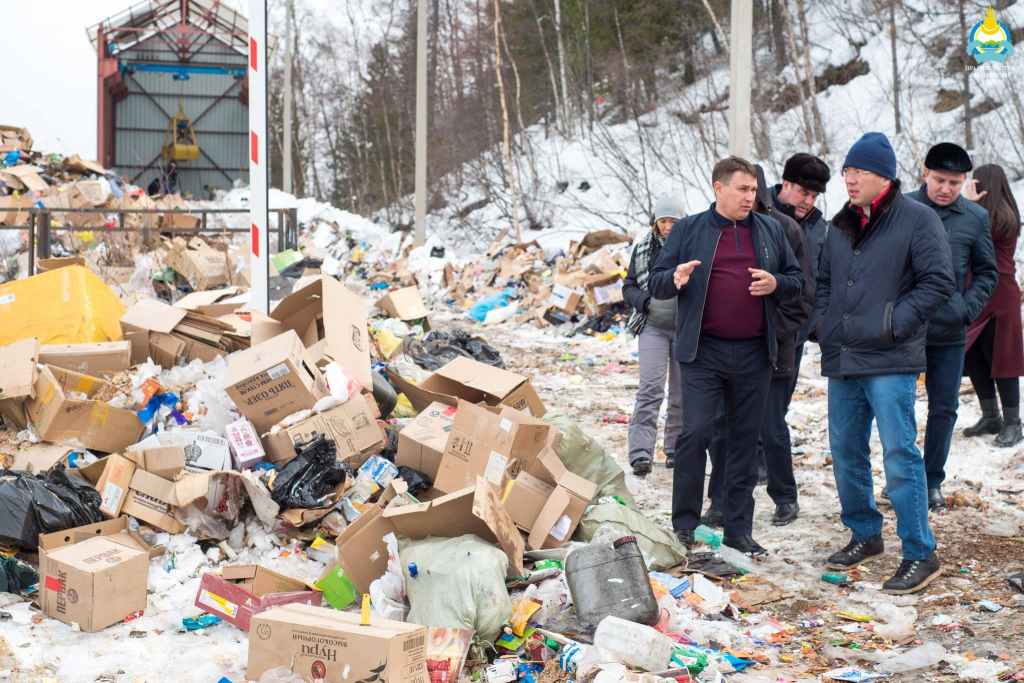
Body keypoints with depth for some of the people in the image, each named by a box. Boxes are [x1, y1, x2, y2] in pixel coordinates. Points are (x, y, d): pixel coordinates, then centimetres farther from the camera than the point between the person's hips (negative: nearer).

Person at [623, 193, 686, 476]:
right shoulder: (643, 249, 4)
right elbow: (629, 287, 9)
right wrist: (646, 302, -10)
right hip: (653, 327, -1)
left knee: (682, 392, 8)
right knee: (650, 388, -12)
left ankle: (676, 450, 21)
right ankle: (641, 454, -14)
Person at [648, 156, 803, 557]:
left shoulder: (770, 230, 12)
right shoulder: (689, 230, 4)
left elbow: (797, 281, 16)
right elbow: (655, 283, 3)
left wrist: (776, 284, -7)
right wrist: (675, 280, -20)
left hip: (755, 355, 3)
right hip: (704, 351, -3)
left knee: (745, 439, 8)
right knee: (695, 433, -9)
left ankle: (739, 529, 16)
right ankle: (684, 525, 3)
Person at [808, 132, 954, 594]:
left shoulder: (918, 220, -5)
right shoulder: (841, 226, 15)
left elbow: (938, 282, -10)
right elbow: (824, 281, 25)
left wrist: (896, 322, -14)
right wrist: (819, 320, 9)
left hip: (890, 362, -7)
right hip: (841, 359, 7)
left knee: (898, 455, -9)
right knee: (845, 452, 12)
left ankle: (920, 554, -1)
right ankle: (865, 536, 28)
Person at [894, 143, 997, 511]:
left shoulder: (976, 217, 4)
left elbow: (987, 271, 12)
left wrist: (968, 308, -3)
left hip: (950, 332, 2)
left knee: (944, 409, 7)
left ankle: (933, 480, 21)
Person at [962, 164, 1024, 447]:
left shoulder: (1001, 217, -14)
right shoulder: (989, 215, 13)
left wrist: (967, 202, -18)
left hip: (999, 299, -9)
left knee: (1000, 359, -3)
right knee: (973, 358, 9)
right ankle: (991, 417, 19)